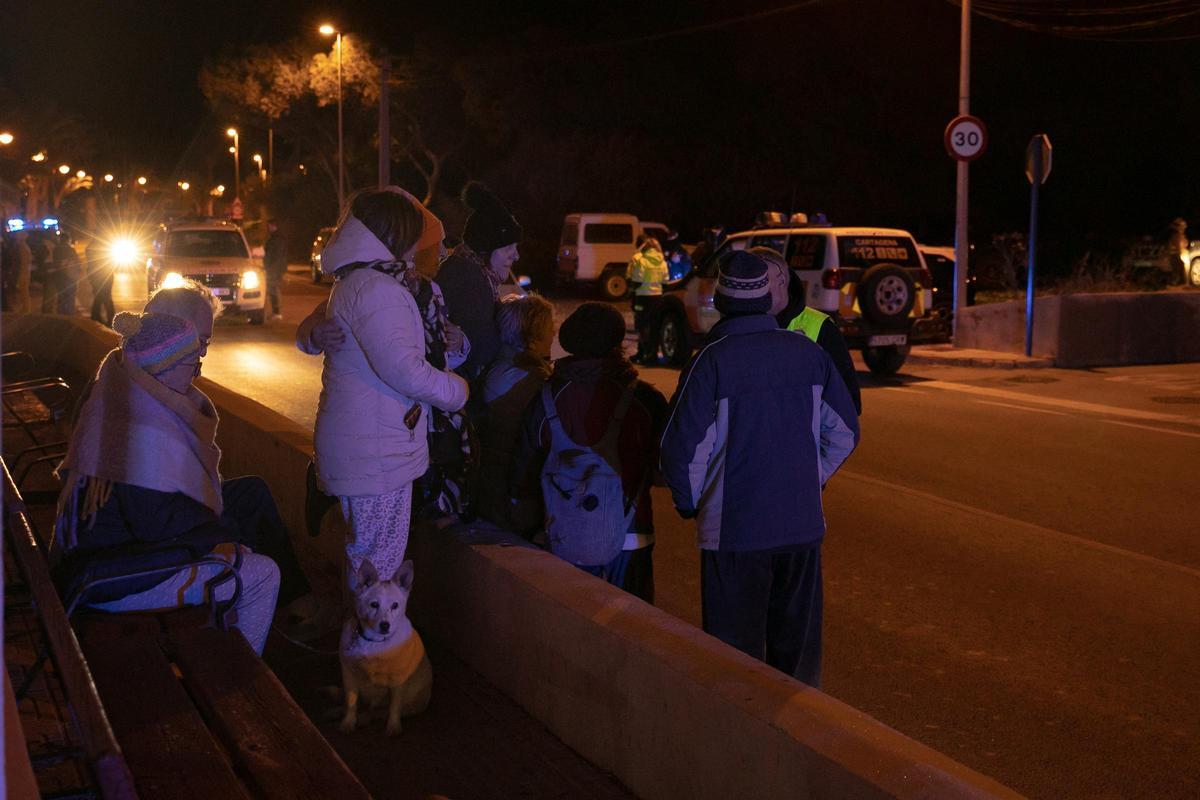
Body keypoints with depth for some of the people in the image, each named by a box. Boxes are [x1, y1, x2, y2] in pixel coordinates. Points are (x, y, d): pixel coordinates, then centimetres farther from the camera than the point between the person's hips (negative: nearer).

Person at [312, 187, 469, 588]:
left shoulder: (351, 283, 16)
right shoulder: (376, 289, -19)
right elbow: (403, 369, -26)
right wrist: (457, 391, -10)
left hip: (355, 445, 11)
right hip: (375, 454, -11)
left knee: (366, 560, 21)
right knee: (378, 567, -3)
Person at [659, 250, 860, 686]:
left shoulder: (713, 359, -13)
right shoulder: (810, 352, 2)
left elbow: (682, 446, -14)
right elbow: (844, 431, 8)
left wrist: (689, 503, 2)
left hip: (734, 530, -4)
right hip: (803, 524, 5)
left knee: (736, 653, 6)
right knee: (798, 644, 18)